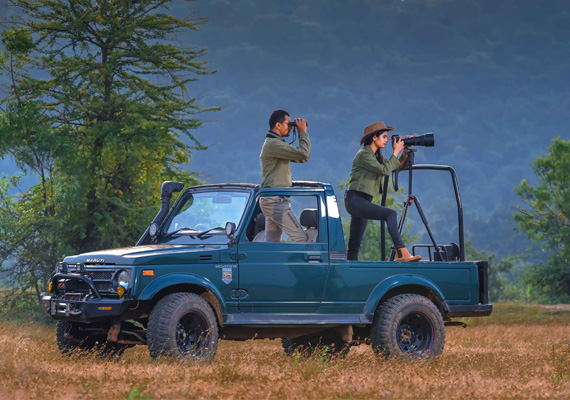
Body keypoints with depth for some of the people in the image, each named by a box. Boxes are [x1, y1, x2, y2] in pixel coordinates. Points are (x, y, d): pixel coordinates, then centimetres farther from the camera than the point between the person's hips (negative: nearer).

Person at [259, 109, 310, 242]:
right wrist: (303, 132, -7)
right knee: (301, 238, -12)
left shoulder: (275, 143, 21)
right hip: (275, 200, -11)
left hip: (270, 200, 11)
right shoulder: (273, 144, -13)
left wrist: (301, 134, 12)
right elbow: (303, 154, -21)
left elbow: (302, 158, 21)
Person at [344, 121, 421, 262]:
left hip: (363, 202, 10)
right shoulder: (363, 154, -11)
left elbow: (397, 166, 17)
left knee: (354, 245, 8)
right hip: (355, 199, -10)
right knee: (390, 214, -26)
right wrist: (395, 152, -10)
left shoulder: (376, 156, 17)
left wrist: (405, 152, 5)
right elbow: (385, 170, -18)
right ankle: (401, 253, -36)